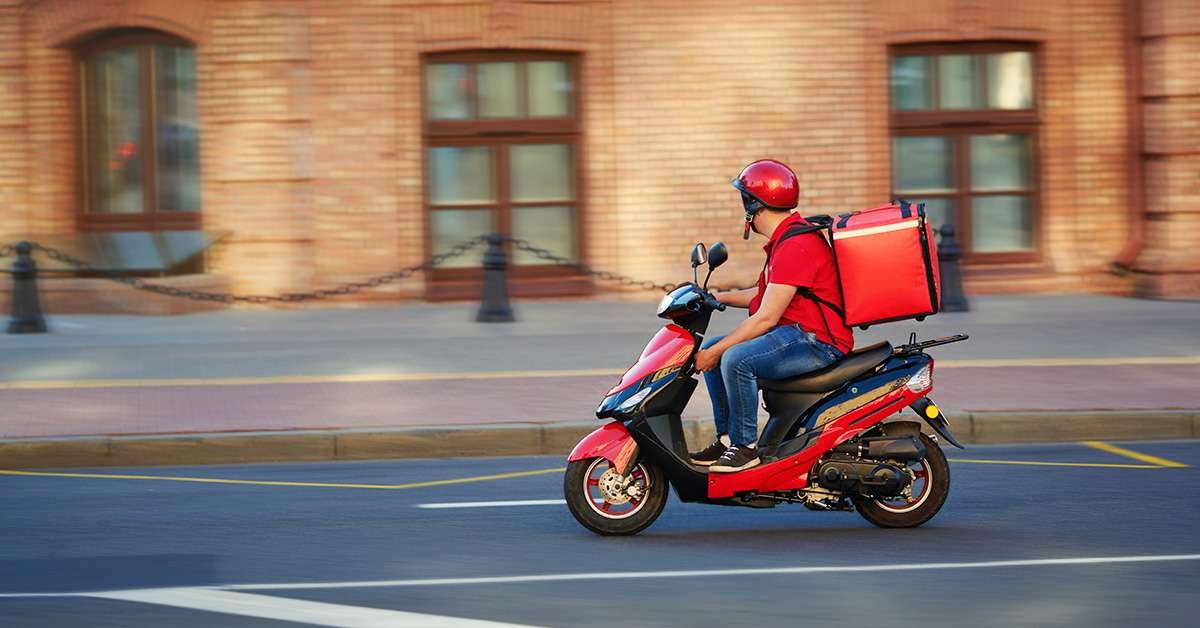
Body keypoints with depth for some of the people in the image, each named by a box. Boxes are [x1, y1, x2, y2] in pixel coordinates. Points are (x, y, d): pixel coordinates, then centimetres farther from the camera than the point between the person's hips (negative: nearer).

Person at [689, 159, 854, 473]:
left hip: (819, 342, -11)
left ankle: (746, 446, -18)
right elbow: (767, 294, 26)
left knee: (736, 359, -30)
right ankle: (727, 437, 9)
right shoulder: (785, 238, 15)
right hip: (797, 334, 11)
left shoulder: (795, 246, -20)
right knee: (710, 348, 9)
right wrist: (719, 297, 15)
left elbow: (765, 318, -22)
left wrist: (716, 351, -17)